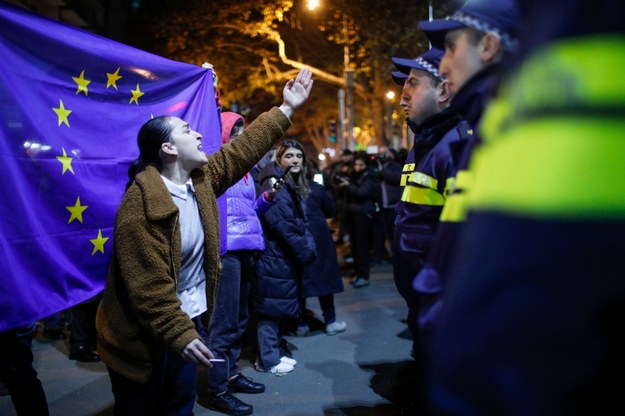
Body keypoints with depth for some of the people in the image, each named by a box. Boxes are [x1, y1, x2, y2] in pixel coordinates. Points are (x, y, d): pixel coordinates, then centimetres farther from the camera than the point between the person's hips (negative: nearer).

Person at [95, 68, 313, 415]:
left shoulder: (201, 179, 0)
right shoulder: (141, 207, -26)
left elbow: (245, 147, 6)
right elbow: (148, 286, -26)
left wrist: (287, 108, 7)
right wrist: (179, 335, -27)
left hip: (188, 319, 8)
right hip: (143, 335, -7)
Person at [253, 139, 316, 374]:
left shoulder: (293, 186, 17)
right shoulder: (275, 184, -13)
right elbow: (282, 225, -20)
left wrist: (309, 248, 3)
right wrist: (305, 252, -14)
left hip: (287, 256, 10)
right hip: (275, 256, -10)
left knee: (278, 306, 15)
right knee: (272, 306, -1)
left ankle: (273, 353, 25)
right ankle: (268, 360, 9)